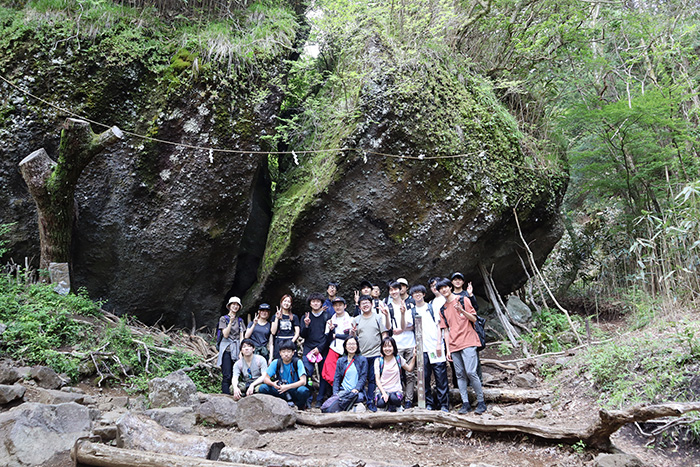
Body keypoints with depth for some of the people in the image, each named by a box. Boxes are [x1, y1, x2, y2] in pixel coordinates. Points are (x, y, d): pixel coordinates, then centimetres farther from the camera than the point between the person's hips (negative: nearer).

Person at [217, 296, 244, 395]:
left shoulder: (240, 320, 16)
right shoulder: (223, 319, 5)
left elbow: (241, 337, 13)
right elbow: (225, 335, -5)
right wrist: (231, 322, -14)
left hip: (236, 349, 4)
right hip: (226, 349, -4)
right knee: (227, 376, -10)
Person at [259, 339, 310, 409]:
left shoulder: (297, 362, -9)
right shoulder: (276, 363, -2)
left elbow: (303, 381, -18)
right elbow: (266, 379, -4)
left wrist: (287, 387, -30)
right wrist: (273, 384, -27)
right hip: (280, 391, 3)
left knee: (303, 390, -36)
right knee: (263, 388, -20)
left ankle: (300, 405, -5)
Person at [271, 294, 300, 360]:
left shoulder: (294, 317, 13)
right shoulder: (276, 316, 12)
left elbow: (297, 333, 7)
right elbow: (273, 332, 2)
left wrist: (291, 342, -9)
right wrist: (277, 318, -3)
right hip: (279, 344, 0)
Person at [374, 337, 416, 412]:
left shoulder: (398, 359, 7)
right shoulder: (378, 361, 1)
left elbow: (409, 368, 21)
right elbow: (377, 379, -3)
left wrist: (414, 356, 9)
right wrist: (383, 393, -17)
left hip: (396, 390, 1)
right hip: (382, 390, -1)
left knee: (394, 399, -35)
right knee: (381, 403, -33)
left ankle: (391, 407, 2)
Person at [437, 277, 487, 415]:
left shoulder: (463, 300, 4)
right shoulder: (442, 309, 15)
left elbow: (474, 319, 1)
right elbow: (446, 330, 15)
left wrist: (461, 310, -17)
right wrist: (448, 349, 9)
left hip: (468, 342, -5)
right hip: (454, 345, 5)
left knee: (470, 372, -12)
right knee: (460, 375, 2)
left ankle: (481, 402, -1)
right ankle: (465, 403, 6)